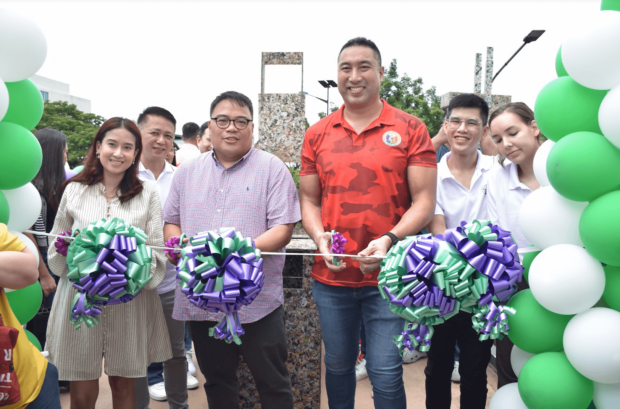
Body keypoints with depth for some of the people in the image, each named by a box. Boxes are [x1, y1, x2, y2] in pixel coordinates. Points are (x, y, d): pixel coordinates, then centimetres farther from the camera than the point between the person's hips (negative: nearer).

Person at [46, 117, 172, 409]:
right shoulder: (74, 190, 6)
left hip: (130, 301, 0)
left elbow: (156, 253, 1)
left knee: (123, 384, 14)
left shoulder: (147, 193, 3)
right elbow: (56, 249, 11)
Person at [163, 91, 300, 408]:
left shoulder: (272, 169, -1)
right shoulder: (188, 172, 12)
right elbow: (171, 222, 15)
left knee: (272, 383, 6)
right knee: (216, 381, 18)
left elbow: (282, 229, -8)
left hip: (257, 300, -4)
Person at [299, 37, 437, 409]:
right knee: (337, 366, 17)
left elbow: (424, 201, -5)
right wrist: (320, 237, -10)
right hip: (331, 277, 3)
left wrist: (389, 239, -20)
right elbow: (309, 200, 10)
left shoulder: (411, 129, -3)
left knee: (386, 373, 2)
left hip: (389, 275, -3)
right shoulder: (317, 135, 6)